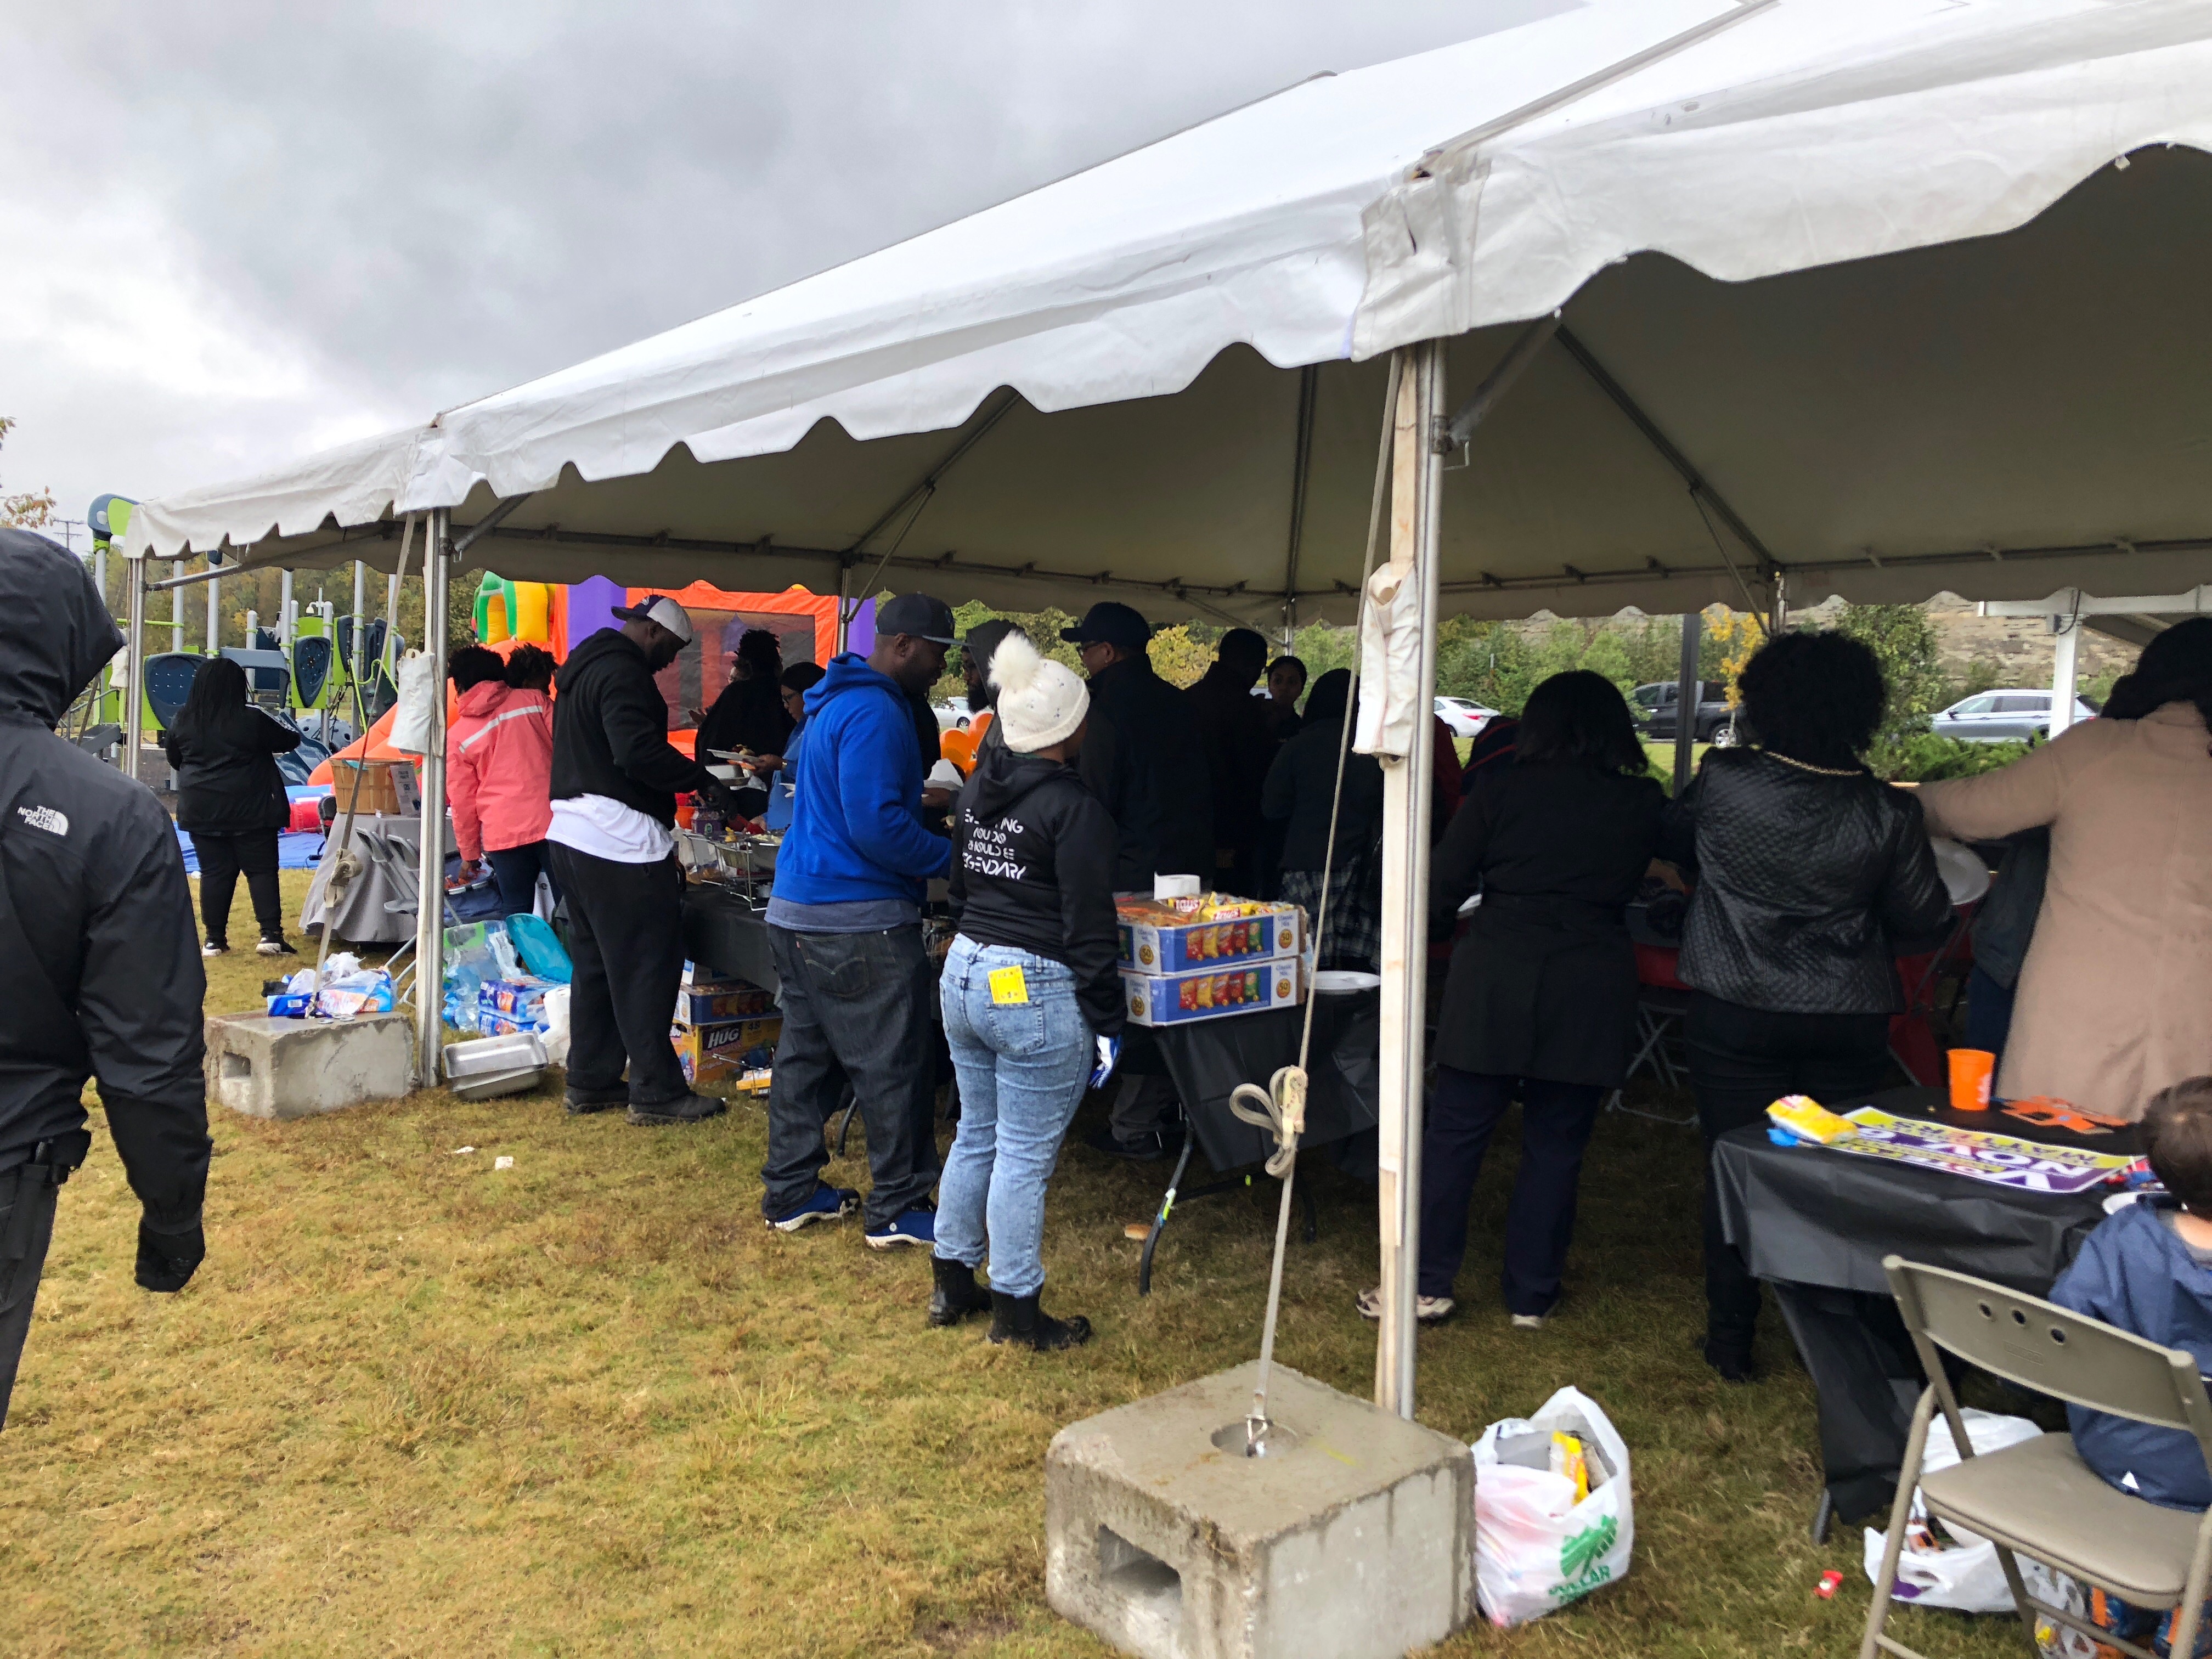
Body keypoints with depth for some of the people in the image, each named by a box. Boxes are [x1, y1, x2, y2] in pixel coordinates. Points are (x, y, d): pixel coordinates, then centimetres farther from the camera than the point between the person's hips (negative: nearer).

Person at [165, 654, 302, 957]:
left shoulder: (183, 722, 3)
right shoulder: (253, 720, -10)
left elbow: (173, 757, 18)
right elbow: (292, 739, 2)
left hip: (201, 811, 3)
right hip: (250, 811, -3)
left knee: (214, 873, 8)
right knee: (262, 870, 1)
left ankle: (215, 939, 11)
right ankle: (270, 934, -7)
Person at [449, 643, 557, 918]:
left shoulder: (457, 737, 8)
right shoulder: (535, 700, 5)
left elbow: (462, 802, 10)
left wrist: (469, 853, 19)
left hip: (503, 832, 1)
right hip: (552, 822, -1)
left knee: (516, 913, 8)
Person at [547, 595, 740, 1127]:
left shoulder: (586, 666, 20)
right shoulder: (622, 672, -13)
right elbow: (639, 751, -24)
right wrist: (701, 780, -13)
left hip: (572, 833, 11)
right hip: (620, 842, -10)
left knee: (596, 961, 15)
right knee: (649, 965, -6)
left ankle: (590, 1082, 21)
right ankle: (657, 1092, -2)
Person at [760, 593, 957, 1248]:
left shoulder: (838, 702, 16)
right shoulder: (875, 713, -18)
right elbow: (876, 827, -24)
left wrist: (920, 803, 19)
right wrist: (951, 857, -14)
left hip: (799, 910, 11)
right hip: (857, 921, -11)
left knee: (807, 1054, 16)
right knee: (894, 1067, -1)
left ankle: (790, 1193, 25)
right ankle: (897, 1211, 8)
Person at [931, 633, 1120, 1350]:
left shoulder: (976, 788, 8)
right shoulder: (1073, 808, -16)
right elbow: (1089, 927, -15)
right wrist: (1105, 1021, -9)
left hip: (963, 973, 8)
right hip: (1035, 992, -8)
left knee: (975, 1136, 19)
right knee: (1024, 1157, 2)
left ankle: (951, 1285, 30)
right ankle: (1017, 1310, 13)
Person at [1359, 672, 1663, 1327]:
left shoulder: (1501, 789, -2)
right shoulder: (1645, 803, 3)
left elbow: (1443, 886, -1)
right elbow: (1634, 886, 16)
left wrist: (1431, 924, 17)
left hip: (1496, 979, -2)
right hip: (1593, 991, 2)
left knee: (1453, 1133, 6)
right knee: (1556, 1146, 11)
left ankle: (1428, 1284, 11)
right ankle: (1532, 1296, 19)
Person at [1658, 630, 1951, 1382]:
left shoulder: (1724, 783, -13)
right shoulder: (1888, 813, -10)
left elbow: (1668, 838, 7)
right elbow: (1921, 917, 0)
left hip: (1737, 1016, -1)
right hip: (1849, 1020, 2)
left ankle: (1732, 1340, 18)